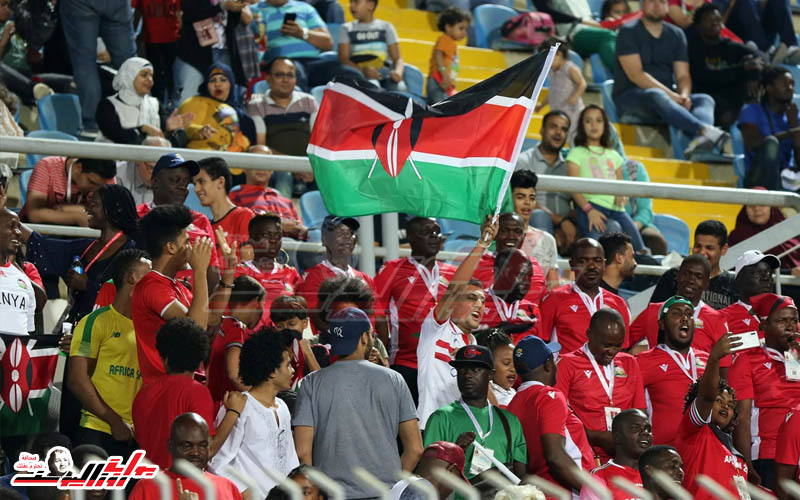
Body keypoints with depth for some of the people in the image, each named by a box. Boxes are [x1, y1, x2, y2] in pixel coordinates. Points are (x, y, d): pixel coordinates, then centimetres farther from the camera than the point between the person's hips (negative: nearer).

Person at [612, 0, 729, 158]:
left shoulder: (676, 34, 17)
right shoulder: (628, 32, 0)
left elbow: (683, 75, 10)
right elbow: (635, 74, -11)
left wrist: (684, 96, -15)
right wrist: (670, 94, -20)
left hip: (666, 96, 5)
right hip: (630, 97, -5)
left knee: (705, 99, -21)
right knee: (656, 96, -38)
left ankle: (700, 141, -55)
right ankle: (706, 131, -58)